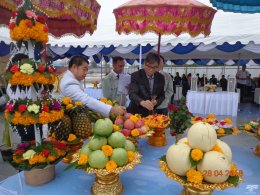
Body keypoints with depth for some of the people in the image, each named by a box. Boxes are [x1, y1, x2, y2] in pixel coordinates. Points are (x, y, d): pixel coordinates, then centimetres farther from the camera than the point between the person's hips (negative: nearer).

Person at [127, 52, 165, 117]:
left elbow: (162, 95, 7)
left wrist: (156, 102, -15)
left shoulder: (161, 78, -1)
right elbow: (132, 93, -26)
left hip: (151, 113, 3)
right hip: (136, 113, -3)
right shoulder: (136, 75, -13)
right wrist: (142, 102, -46)